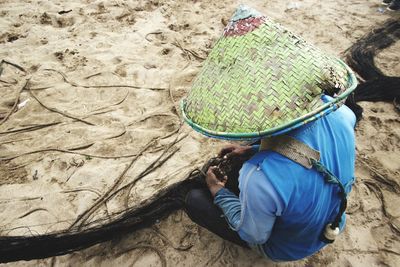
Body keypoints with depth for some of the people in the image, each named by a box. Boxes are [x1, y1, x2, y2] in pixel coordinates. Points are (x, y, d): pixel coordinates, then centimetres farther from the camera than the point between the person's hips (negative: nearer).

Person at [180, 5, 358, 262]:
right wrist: (254, 151, -4)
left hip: (287, 248, -5)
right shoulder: (338, 111, -27)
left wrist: (219, 192, -10)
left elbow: (254, 236, -22)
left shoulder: (260, 176, -46)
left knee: (194, 199, 5)